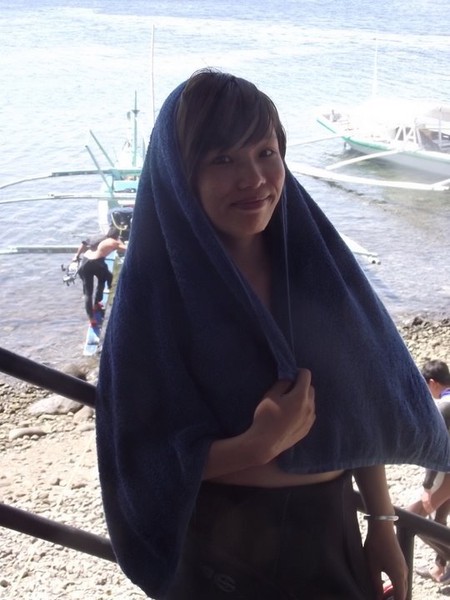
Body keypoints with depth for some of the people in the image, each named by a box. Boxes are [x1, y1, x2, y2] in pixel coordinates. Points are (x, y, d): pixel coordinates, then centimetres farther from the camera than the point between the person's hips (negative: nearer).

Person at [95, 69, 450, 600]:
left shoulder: (316, 265, -5)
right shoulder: (155, 293, -16)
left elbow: (363, 408, 1)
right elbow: (141, 463, -15)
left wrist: (382, 522, 1)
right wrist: (260, 444, -26)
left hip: (331, 531, 4)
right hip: (221, 548, -3)